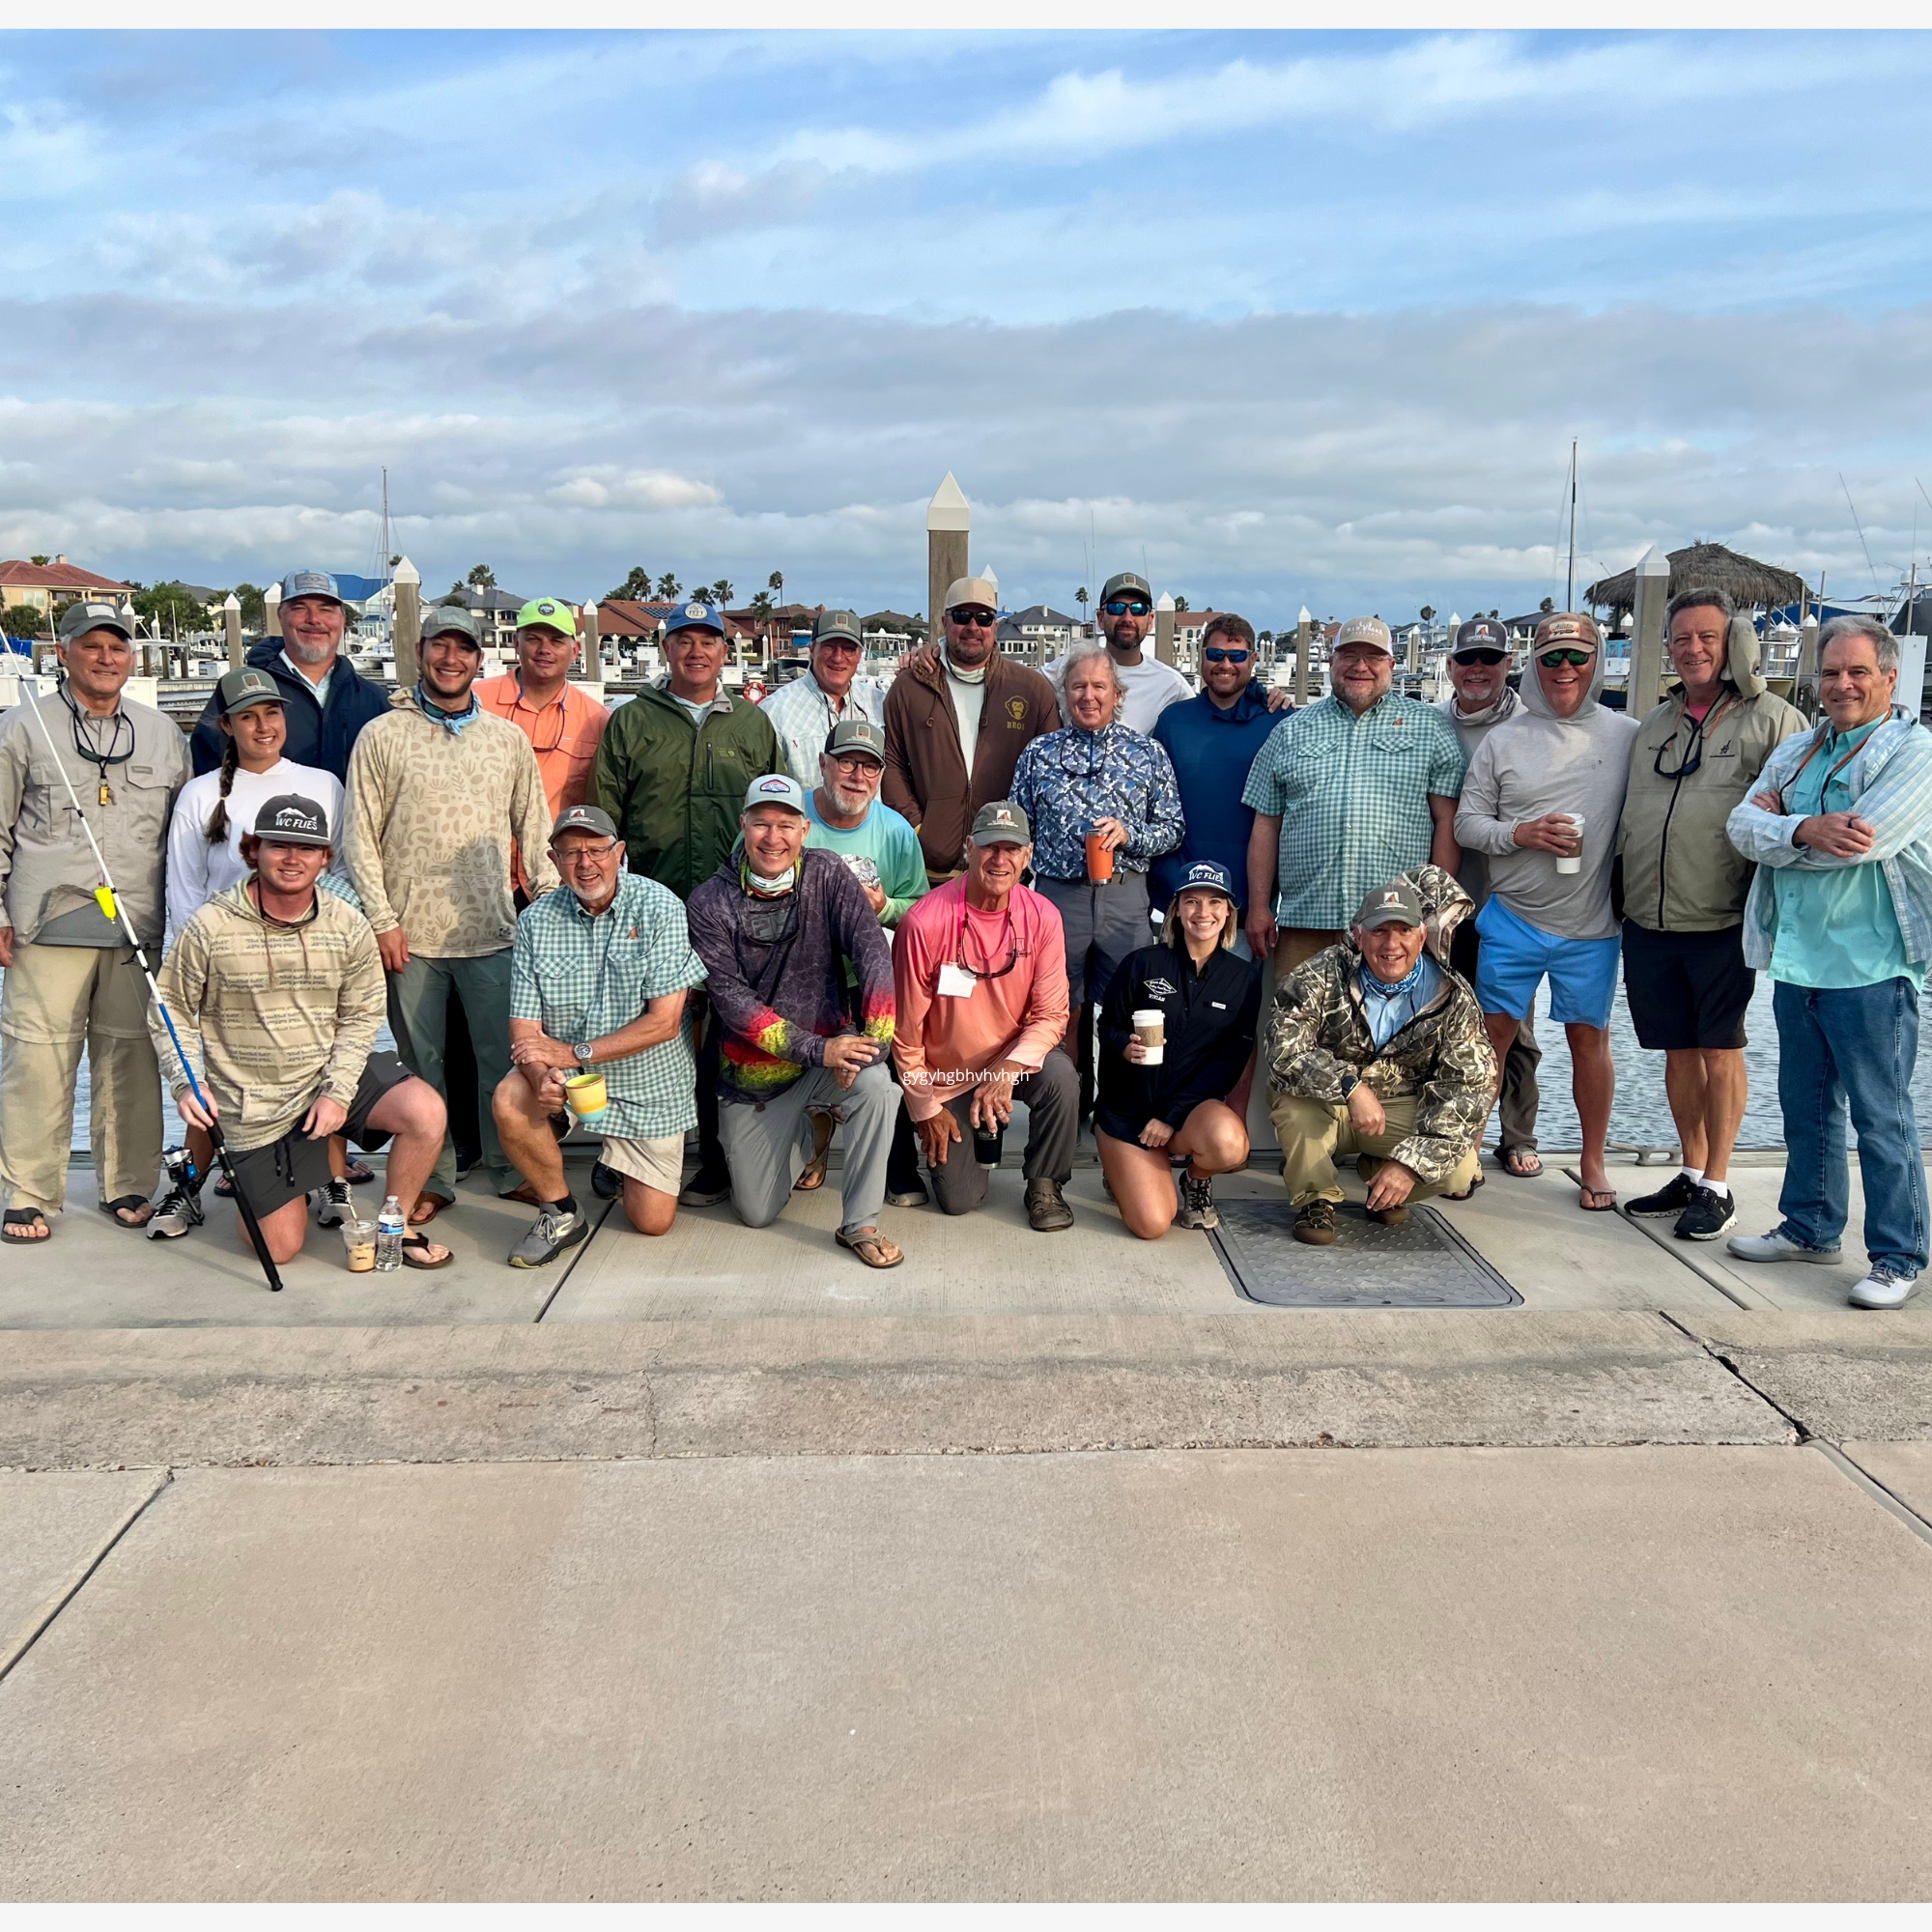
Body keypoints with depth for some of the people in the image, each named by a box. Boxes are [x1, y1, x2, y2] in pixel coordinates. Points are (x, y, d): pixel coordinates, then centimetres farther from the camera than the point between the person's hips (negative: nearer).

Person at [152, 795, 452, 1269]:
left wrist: (338, 1091, -12)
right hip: (254, 1105, -2)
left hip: (331, 1075, 2)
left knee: (426, 1111, -28)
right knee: (281, 1248, 3)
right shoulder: (210, 928, -11)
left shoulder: (348, 926, -5)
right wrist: (187, 1082, -17)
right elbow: (172, 1012, -2)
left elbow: (361, 1016, -1)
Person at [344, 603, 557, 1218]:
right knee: (422, 1064, 8)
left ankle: (513, 1170, 18)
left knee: (505, 1057, 4)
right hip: (410, 934, -1)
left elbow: (534, 830, 12)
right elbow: (360, 838, 1)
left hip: (493, 931, 1)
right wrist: (381, 920, -6)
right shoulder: (382, 736, 3)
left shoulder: (509, 739, 10)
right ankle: (432, 1179, 19)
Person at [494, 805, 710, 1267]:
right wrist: (543, 1076, -31)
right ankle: (562, 1213, -5)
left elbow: (664, 1021, -19)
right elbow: (524, 1029, -8)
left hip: (651, 1082, -2)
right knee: (510, 1102, -30)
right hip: (568, 1073, 2)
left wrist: (574, 1052, -22)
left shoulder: (659, 908, -15)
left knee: (653, 1221, 0)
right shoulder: (536, 922, -6)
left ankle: (622, 1162, 35)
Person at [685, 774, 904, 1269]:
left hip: (831, 1048, 0)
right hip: (753, 1072, 1)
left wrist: (871, 1039, -30)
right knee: (757, 1214, 5)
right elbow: (731, 999, -17)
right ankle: (803, 1133, 37)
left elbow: (872, 951, -17)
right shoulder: (711, 902, -11)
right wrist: (817, 1050, -26)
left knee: (875, 1086, -34)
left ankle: (860, 1226, -15)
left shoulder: (828, 876, -8)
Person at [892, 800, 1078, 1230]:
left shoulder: (1042, 917, -13)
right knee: (959, 1199, -3)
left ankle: (1045, 1185, -4)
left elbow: (1051, 1014, -12)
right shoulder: (925, 922, -22)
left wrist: (1010, 1068, -30)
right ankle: (976, 1134, 32)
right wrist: (924, 1109, -6)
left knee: (1061, 1078, -31)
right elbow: (907, 1027, -13)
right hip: (946, 1075, -1)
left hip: (1015, 1059, 2)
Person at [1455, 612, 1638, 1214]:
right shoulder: (1503, 741, 4)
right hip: (1513, 919, 0)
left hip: (1591, 925, 0)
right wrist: (1522, 833, -13)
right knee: (1493, 1030, 4)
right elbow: (1466, 823, 4)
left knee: (1590, 1038, 8)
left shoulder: (1628, 736, 3)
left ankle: (1593, 1161, 21)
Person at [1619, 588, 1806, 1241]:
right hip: (1648, 922, 5)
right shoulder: (1654, 725, 14)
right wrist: (1621, 884, 16)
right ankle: (1691, 1173, 25)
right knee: (1679, 1051, 12)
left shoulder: (1770, 718, -3)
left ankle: (1717, 1187, 12)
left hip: (1722, 923, -5)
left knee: (1720, 1051, 2)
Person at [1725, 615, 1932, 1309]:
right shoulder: (1797, 750, 13)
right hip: (1796, 959, 7)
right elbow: (1743, 826, 0)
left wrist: (1778, 820, -5)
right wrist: (1805, 828, -20)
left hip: (1871, 969, -7)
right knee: (1806, 1105, 17)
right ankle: (1811, 1228, 31)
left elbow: (1859, 842, -20)